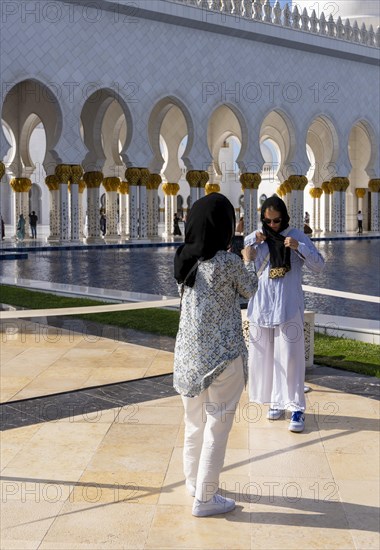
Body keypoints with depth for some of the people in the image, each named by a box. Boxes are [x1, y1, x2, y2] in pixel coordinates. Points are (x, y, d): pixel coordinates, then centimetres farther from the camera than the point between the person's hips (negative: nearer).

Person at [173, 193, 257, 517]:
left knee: (195, 421, 20)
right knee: (217, 425, 5)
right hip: (222, 354, -6)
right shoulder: (229, 263, -17)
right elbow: (250, 290, 1)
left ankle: (194, 482, 36)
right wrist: (248, 260, 17)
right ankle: (205, 499, 13)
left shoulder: (186, 259, 1)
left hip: (189, 352, 6)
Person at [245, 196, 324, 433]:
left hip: (288, 308, -3)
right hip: (261, 307, 3)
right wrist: (251, 241, -14)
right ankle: (276, 400, 24)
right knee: (263, 357, 10)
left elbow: (319, 265, -5)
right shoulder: (257, 237, 6)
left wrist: (299, 247, -20)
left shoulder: (297, 236, -1)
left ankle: (297, 408, -1)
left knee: (289, 357, -5)